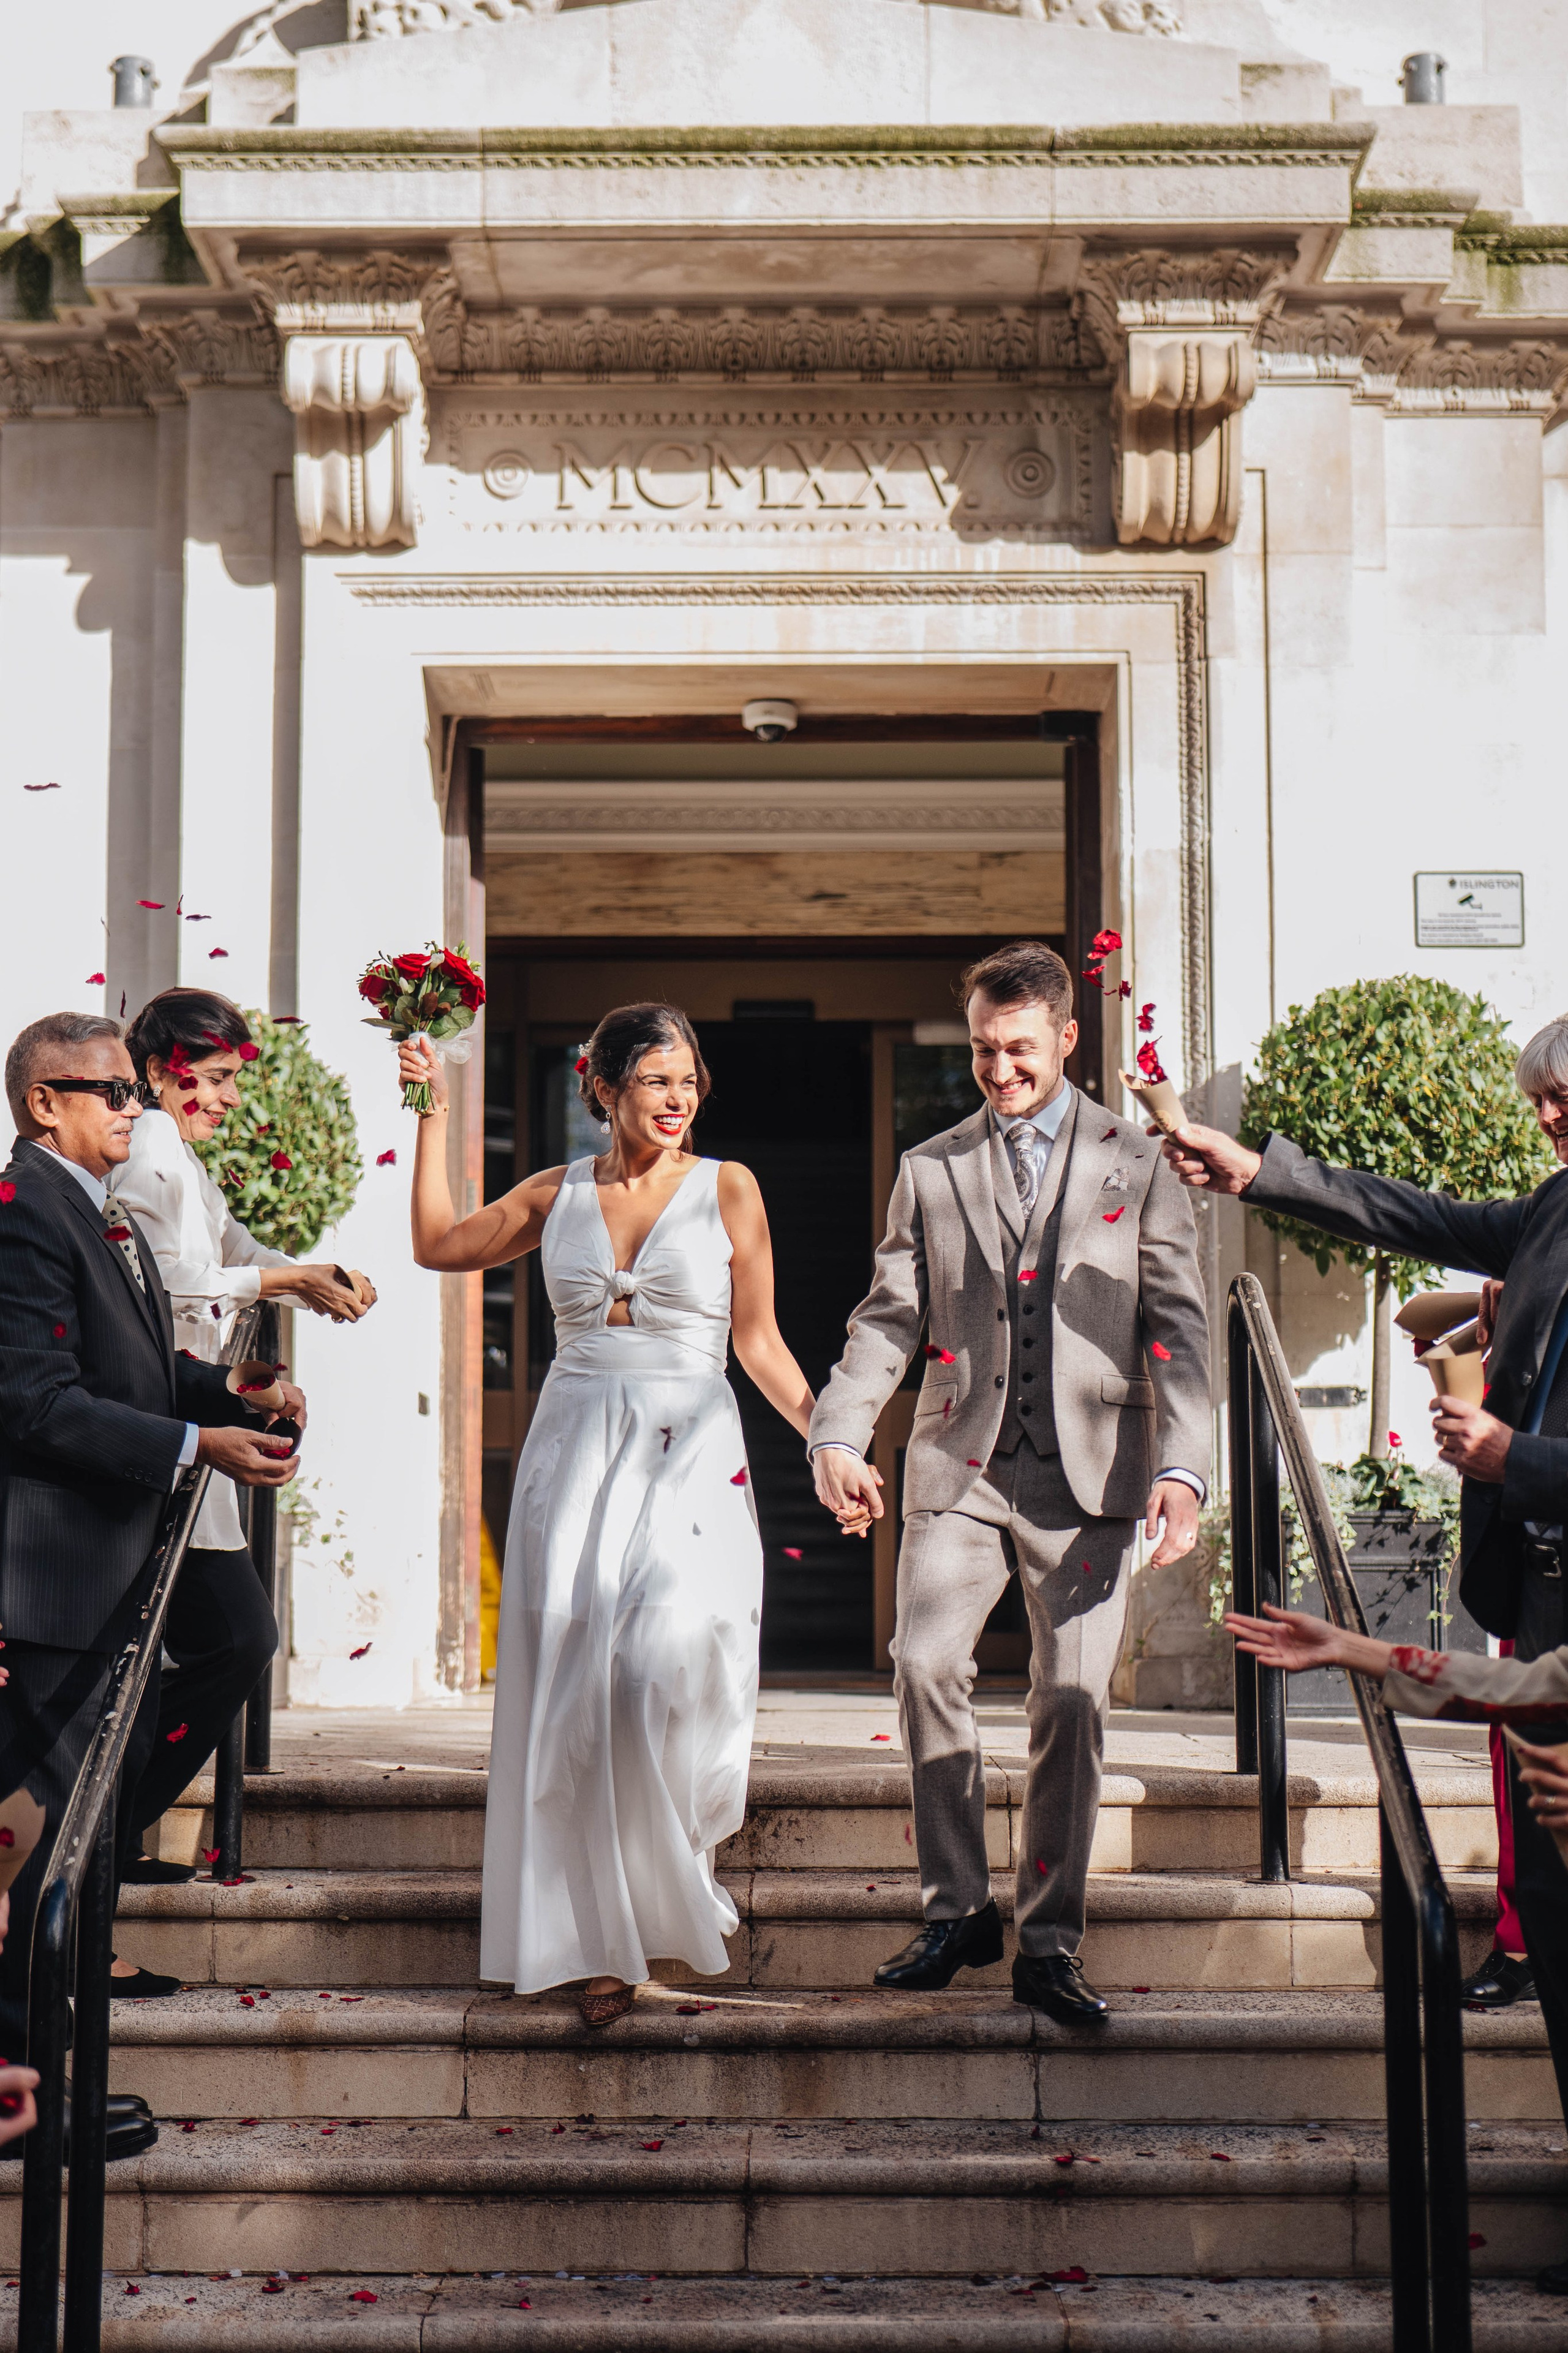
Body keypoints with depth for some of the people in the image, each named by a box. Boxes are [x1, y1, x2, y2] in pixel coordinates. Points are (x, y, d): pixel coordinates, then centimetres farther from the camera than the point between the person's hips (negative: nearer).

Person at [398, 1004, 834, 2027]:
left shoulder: (727, 1188, 4)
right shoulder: (560, 1194, 11)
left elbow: (760, 1341, 4)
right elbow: (440, 1244, 19)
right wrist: (433, 1113, 17)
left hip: (690, 1454, -2)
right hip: (576, 1453, 3)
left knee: (670, 1659, -21)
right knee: (576, 1687, 0)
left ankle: (677, 1875, 6)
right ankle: (602, 1936, 10)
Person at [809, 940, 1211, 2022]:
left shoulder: (1137, 1165, 8)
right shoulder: (930, 1169, 13)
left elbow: (1177, 1324, 2)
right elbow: (889, 1318, 8)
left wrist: (1183, 1465, -11)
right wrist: (840, 1436, -8)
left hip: (1087, 1475, -1)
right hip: (960, 1466, 2)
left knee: (1074, 1699, -2)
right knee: (926, 1664, -10)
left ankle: (1049, 1944, 10)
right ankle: (958, 1910, 7)